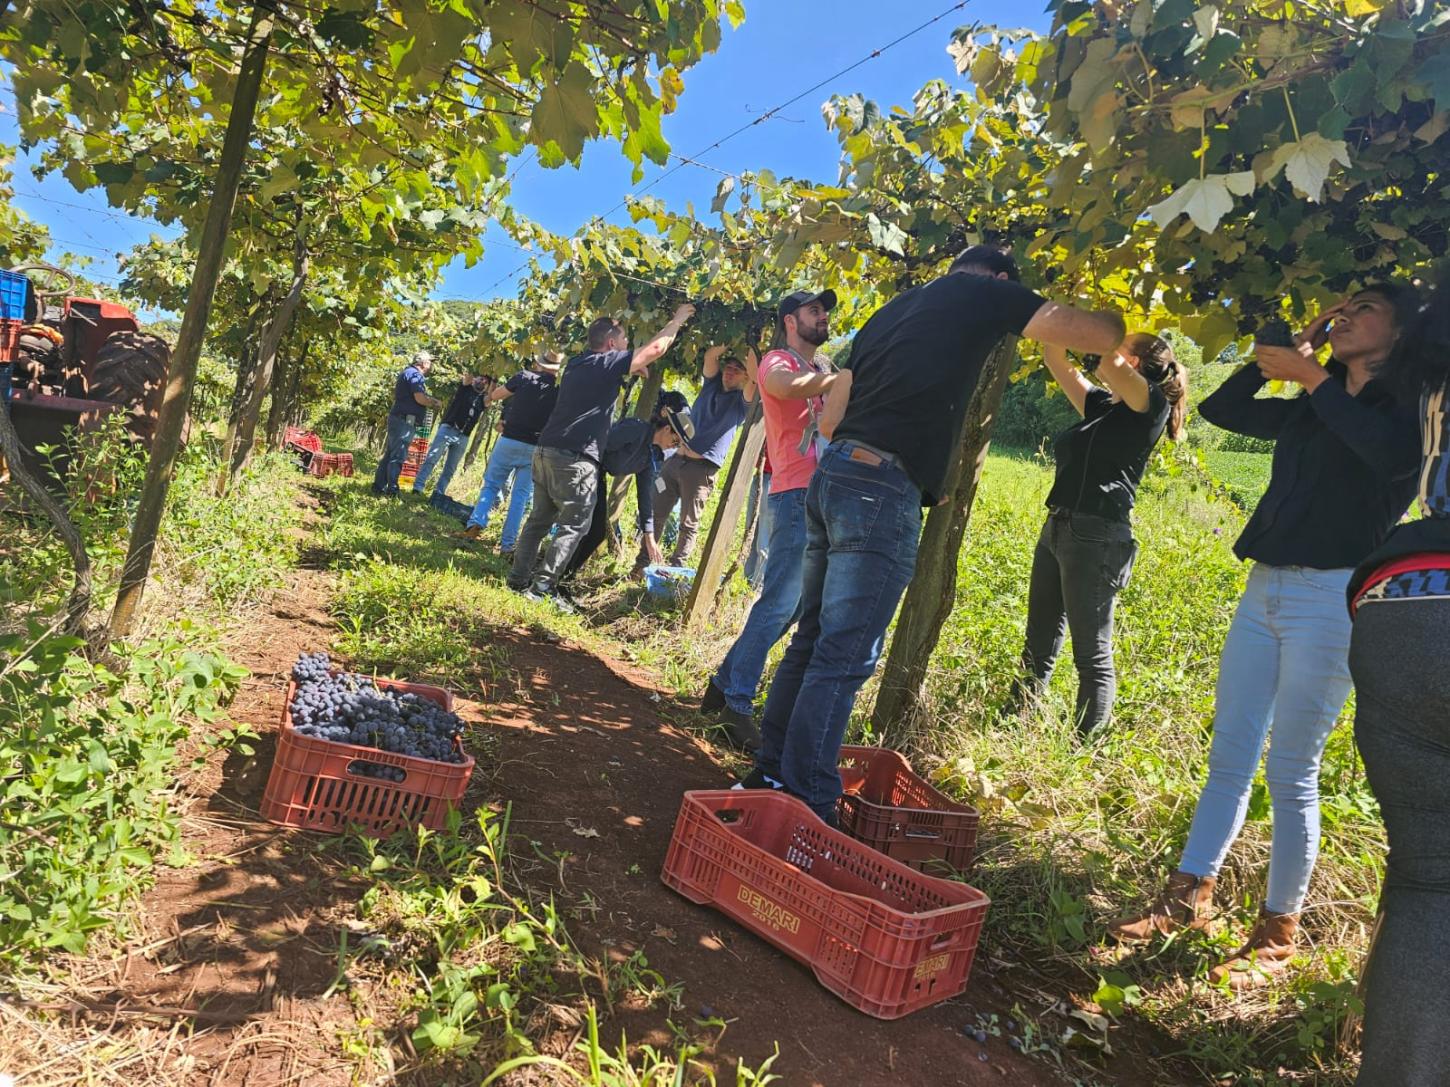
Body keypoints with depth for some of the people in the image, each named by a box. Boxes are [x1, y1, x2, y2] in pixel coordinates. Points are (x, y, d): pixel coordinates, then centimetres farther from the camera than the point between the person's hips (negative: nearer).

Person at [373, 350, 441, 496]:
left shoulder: (407, 372, 22)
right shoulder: (415, 374, -11)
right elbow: (420, 398, -22)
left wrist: (430, 402, 14)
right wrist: (435, 404, -4)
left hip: (398, 419, 10)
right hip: (405, 420, -10)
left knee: (389, 454, 12)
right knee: (398, 456, -8)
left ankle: (379, 486, 15)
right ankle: (392, 489, -7)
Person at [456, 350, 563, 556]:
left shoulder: (524, 377, -2)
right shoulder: (561, 388, 1)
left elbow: (494, 396, 9)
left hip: (509, 441, -1)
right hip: (536, 448, 1)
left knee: (491, 485, 13)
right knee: (521, 496, 6)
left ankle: (476, 522, -7)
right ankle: (507, 545, 3)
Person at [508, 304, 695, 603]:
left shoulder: (577, 363, 18)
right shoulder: (607, 364, -5)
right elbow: (655, 348, -6)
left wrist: (634, 369, 29)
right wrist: (678, 320, 7)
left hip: (546, 450, 8)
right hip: (575, 459, -8)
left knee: (540, 518, 14)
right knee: (573, 526, -2)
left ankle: (518, 578, 16)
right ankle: (541, 588, -8)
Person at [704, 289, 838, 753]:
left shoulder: (823, 371, 27)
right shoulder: (777, 362, 1)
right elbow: (791, 388, -23)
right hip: (796, 493, -9)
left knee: (794, 605, 10)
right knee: (778, 603, -12)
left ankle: (725, 684, 19)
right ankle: (737, 704, -5)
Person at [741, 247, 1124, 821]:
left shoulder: (892, 309, 25)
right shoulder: (987, 294, 7)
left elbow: (829, 418, 21)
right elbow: (1101, 336, 4)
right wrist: (1119, 321, 26)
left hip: (832, 474, 8)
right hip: (882, 491, -8)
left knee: (811, 640, 15)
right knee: (842, 659, -5)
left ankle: (770, 774, 23)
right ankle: (805, 808, 0)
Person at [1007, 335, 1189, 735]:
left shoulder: (1151, 405, -3)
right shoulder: (1101, 404, 17)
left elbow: (1110, 364, -20)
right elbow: (1055, 359, 19)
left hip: (1097, 537, -9)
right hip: (1057, 528, 9)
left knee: (1092, 656, -3)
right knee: (1038, 643, 14)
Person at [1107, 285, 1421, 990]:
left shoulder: (1406, 406, -2)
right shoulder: (1309, 408, 16)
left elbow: (1393, 454, -24)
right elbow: (1221, 408, 22)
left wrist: (1313, 377, -17)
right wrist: (1294, 345, 15)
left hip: (1332, 597, -6)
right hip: (1265, 589, 6)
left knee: (1290, 771, -1)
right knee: (1228, 757, 9)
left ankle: (1278, 935, 13)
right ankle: (1188, 898, 20)